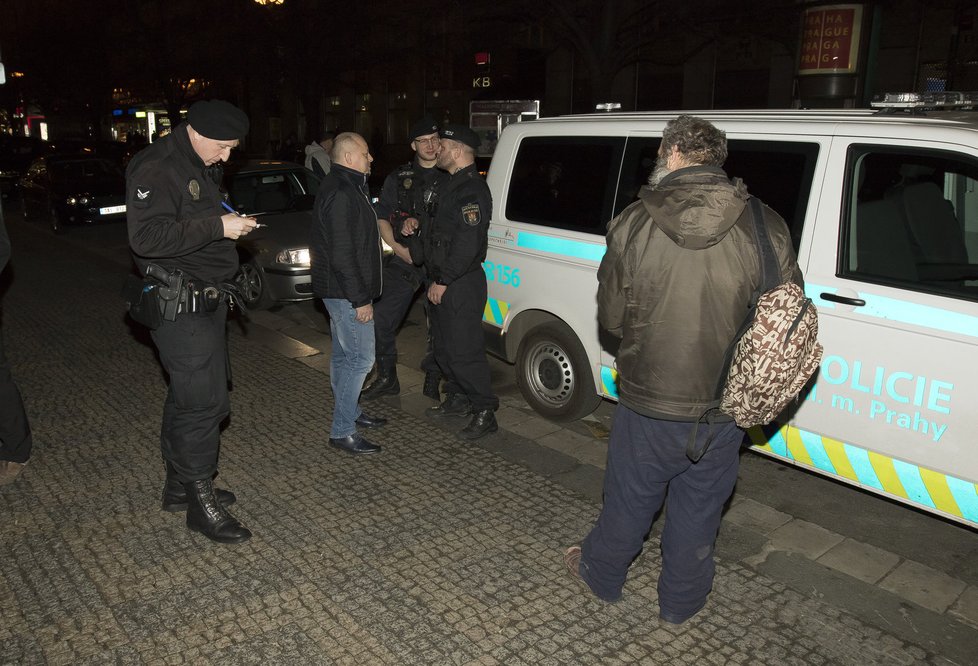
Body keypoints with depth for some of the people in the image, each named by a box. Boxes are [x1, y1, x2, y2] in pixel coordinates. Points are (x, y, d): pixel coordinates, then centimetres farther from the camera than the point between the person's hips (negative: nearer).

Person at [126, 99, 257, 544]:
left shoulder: (204, 169, 16)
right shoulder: (156, 168, -15)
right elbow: (147, 237, -27)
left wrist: (233, 224, 12)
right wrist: (217, 226, -25)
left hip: (206, 302, 10)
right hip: (179, 305, -10)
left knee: (188, 396, 16)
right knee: (205, 401, -9)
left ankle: (180, 487, 30)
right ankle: (201, 504, 3)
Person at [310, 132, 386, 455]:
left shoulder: (345, 187, 14)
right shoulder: (342, 195, -21)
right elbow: (342, 255, -25)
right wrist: (360, 299, -22)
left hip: (340, 291, 11)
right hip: (345, 292, -11)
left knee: (344, 354, 19)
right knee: (360, 358, -7)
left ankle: (349, 411, 34)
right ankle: (342, 431, 0)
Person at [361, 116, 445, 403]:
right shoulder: (399, 178, 9)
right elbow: (382, 217, 10)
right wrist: (397, 247, -5)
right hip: (404, 261, 1)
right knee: (380, 318, -2)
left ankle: (432, 382, 22)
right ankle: (387, 379, 16)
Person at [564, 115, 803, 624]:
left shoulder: (632, 224, -12)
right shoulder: (764, 226, -10)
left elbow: (611, 318, -4)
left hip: (648, 399, -1)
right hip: (726, 406, 1)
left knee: (629, 497, 20)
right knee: (699, 507, 20)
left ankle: (601, 575, 45)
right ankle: (681, 602, 39)